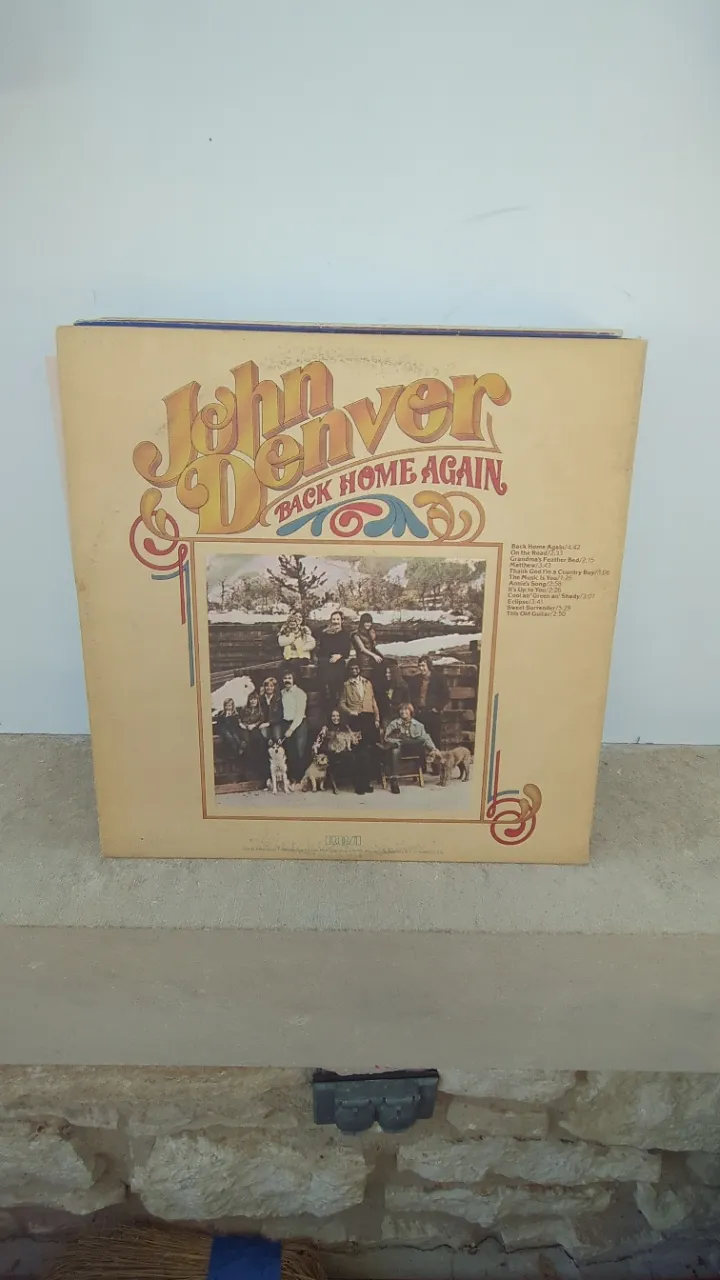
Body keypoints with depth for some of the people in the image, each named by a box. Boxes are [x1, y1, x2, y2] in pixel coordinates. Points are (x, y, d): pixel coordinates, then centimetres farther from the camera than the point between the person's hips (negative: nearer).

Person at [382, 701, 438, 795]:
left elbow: (426, 738, 7)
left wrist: (433, 748, -11)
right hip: (397, 746, -2)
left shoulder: (418, 725, 13)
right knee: (395, 751, -38)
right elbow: (387, 738, -5)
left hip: (413, 748, 2)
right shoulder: (393, 724, 6)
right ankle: (393, 779, -37)